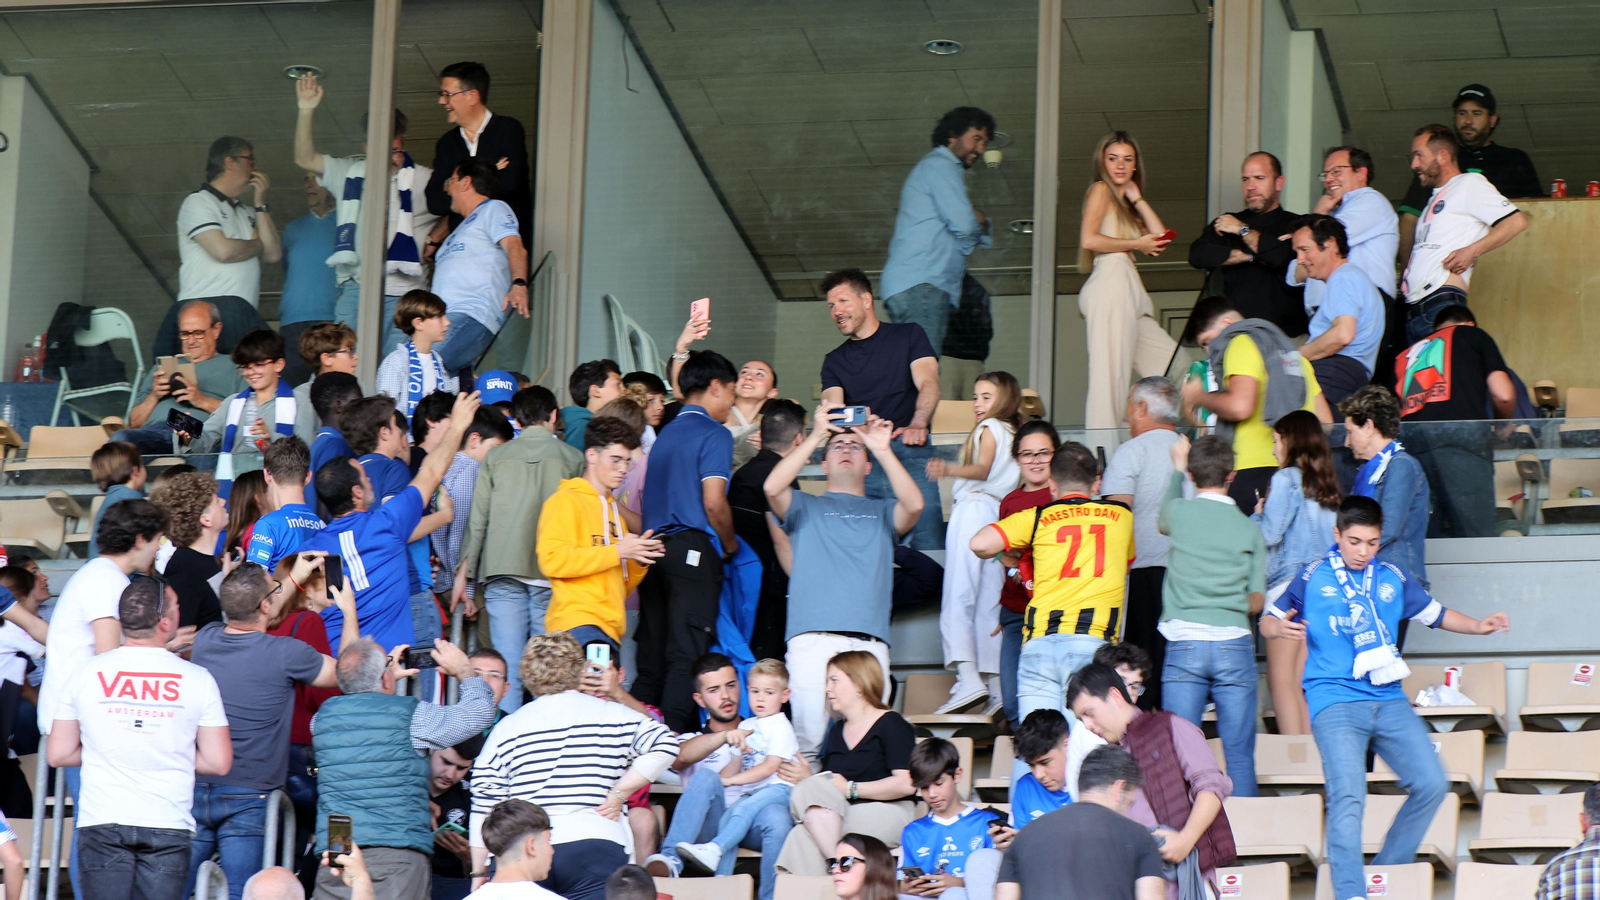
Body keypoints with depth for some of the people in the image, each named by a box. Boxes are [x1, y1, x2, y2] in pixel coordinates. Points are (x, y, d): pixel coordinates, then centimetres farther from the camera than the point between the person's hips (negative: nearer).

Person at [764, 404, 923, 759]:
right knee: (807, 736, -13)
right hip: (812, 638, -1)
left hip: (869, 643, 1)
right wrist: (816, 436, -2)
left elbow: (914, 504, 3)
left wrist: (883, 450, -3)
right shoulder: (805, 507, 24)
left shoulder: (882, 513, 26)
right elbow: (773, 487, 2)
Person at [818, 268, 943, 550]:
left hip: (909, 451, -3)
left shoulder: (907, 337, 15)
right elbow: (833, 405, 8)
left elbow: (928, 384, 0)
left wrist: (918, 424, -21)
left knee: (928, 546, -16)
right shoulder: (834, 360, 24)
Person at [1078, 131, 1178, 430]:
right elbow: (1089, 239, -13)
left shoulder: (1126, 203, 27)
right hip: (1110, 285, -9)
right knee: (1110, 374, -14)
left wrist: (1137, 198, 15)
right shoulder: (1101, 190, 2)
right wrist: (1136, 244, -4)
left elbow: (1161, 238, 15)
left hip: (1129, 293, 9)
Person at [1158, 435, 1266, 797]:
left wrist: (1177, 467, 44)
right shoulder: (1250, 530, 5)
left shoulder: (1179, 513, 2)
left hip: (1183, 646, -1)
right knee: (1240, 754, 2)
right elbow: (1257, 602, 7)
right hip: (1235, 646, 1)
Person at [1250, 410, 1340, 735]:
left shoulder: (1287, 478, -7)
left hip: (1289, 582, -7)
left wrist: (1258, 513, 9)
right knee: (1299, 683, 11)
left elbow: (1269, 533, -13)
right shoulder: (1327, 483, 13)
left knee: (1281, 680, -6)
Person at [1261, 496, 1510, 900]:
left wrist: (1479, 625, 9)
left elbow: (1435, 614, 25)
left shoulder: (1392, 578, 14)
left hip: (1389, 700, 5)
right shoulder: (1312, 578, 4)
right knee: (1348, 795, -20)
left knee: (1431, 784, -1)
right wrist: (1279, 628, -15)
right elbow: (1269, 621, 10)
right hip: (1334, 701, -5)